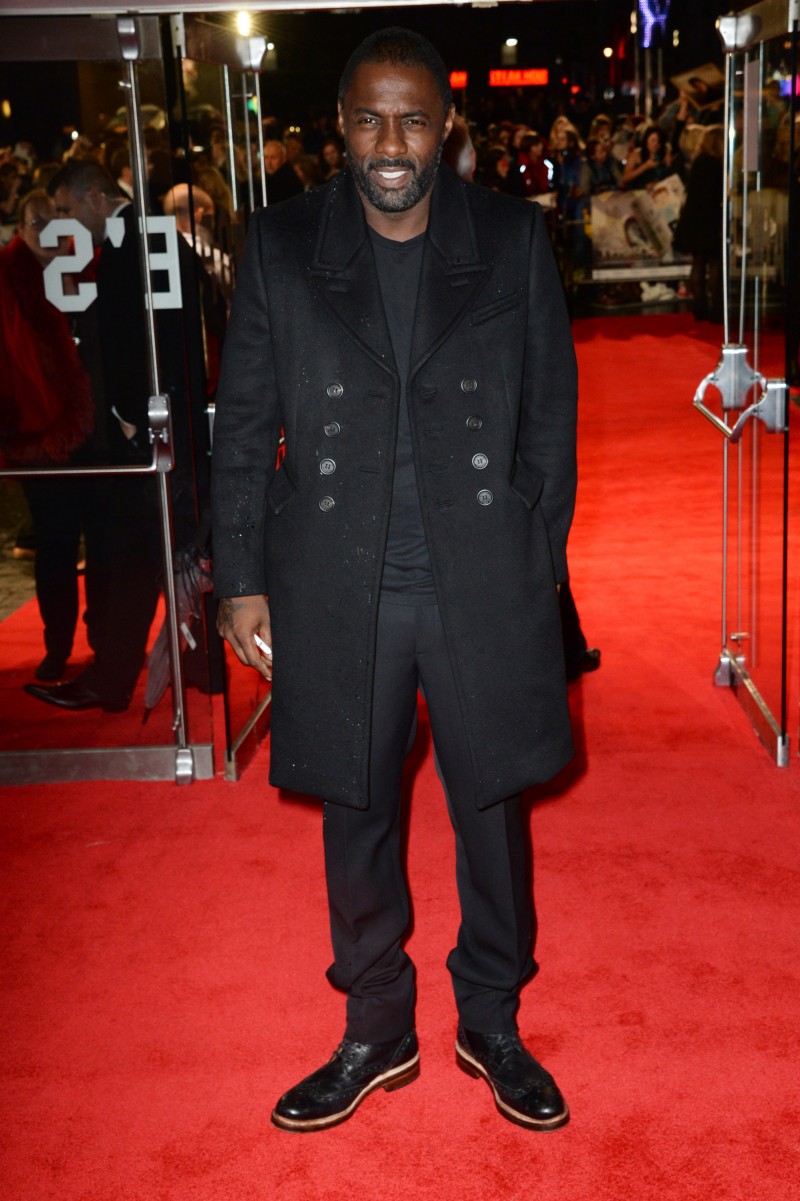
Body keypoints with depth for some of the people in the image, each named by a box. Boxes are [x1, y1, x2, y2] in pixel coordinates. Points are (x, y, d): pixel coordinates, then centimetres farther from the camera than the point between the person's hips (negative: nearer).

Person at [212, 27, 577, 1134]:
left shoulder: (512, 239, 0)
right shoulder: (283, 246, 0)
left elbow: (550, 411, 5)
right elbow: (245, 425, 3)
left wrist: (543, 563, 2)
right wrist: (241, 579, 0)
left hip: (484, 583, 0)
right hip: (337, 587, 1)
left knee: (491, 809, 11)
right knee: (356, 815, 12)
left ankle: (491, 1024, 33)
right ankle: (377, 1034, 33)